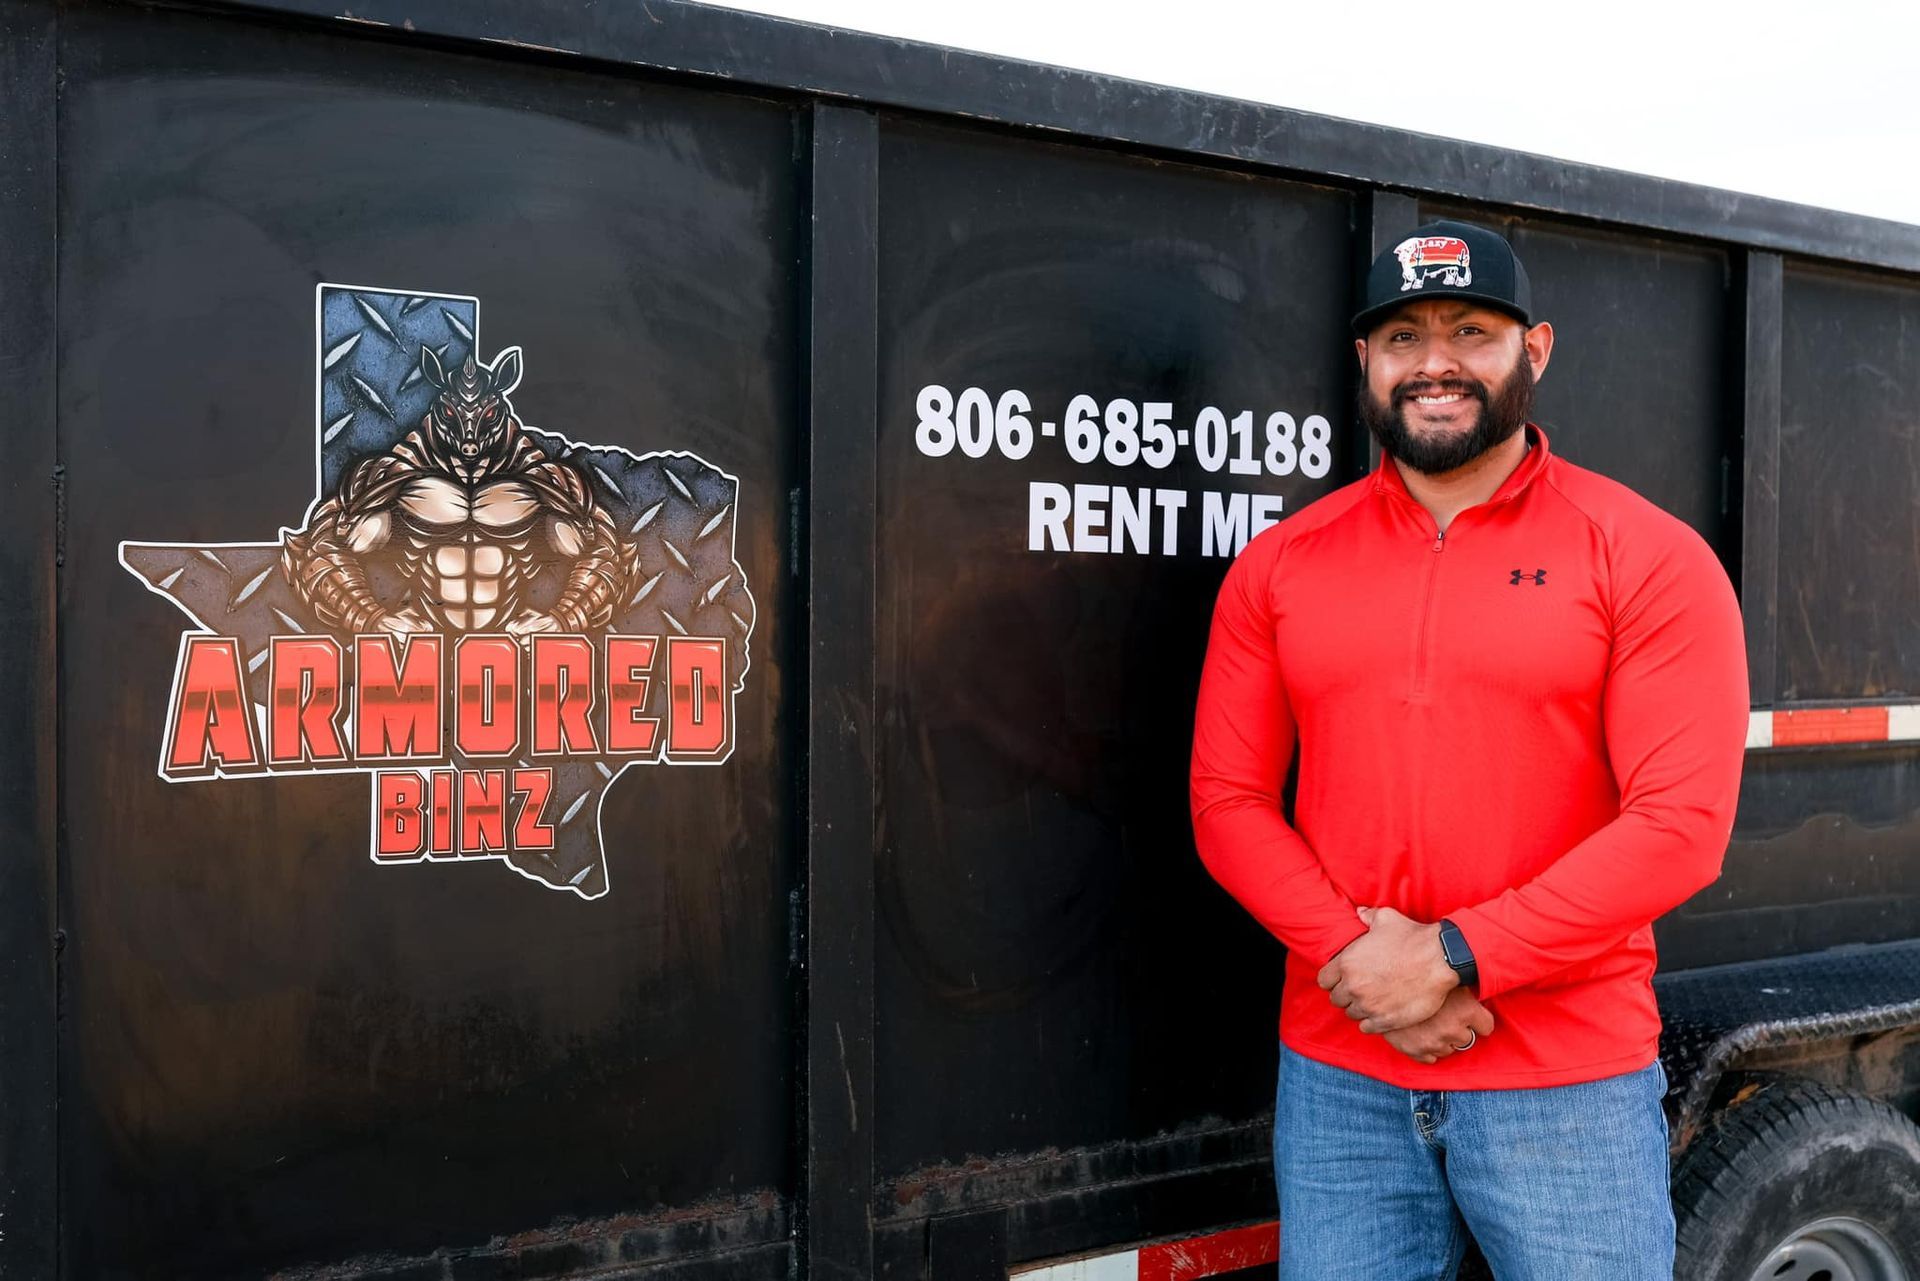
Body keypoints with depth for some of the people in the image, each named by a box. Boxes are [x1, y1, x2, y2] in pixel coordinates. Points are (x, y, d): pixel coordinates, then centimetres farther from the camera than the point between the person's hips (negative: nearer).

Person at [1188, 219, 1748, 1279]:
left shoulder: (1644, 557, -4)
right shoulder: (1279, 566, 5)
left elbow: (1682, 822, -11)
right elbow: (1227, 800, 2)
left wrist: (1453, 958, -16)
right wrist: (1355, 957, -13)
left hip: (1570, 1087, -2)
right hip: (1335, 1080, 3)